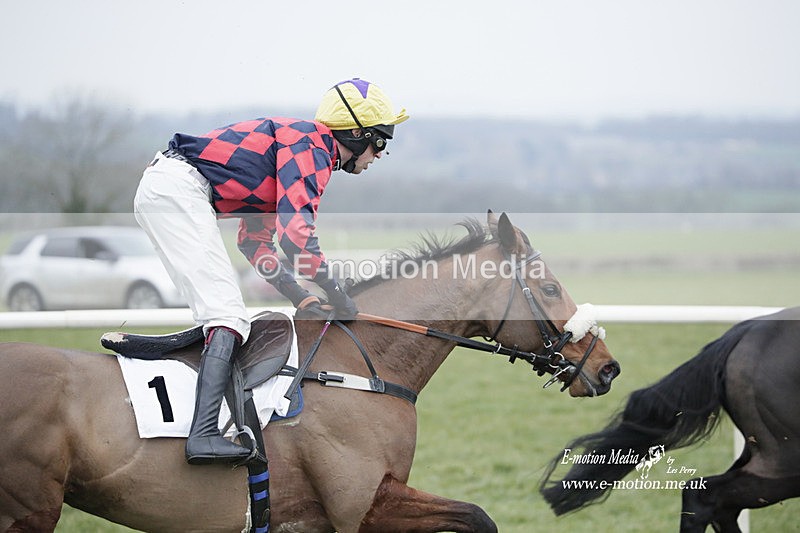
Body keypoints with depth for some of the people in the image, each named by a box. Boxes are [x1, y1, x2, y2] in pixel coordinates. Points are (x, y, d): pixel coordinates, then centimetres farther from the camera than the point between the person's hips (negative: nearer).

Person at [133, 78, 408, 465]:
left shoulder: (307, 149, 24)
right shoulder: (310, 145, -6)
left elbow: (254, 240, 26)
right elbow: (295, 230, -19)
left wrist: (297, 295, 17)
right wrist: (338, 296, -9)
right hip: (179, 189, -10)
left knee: (220, 308, 18)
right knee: (228, 313, -16)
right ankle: (204, 436, -26)